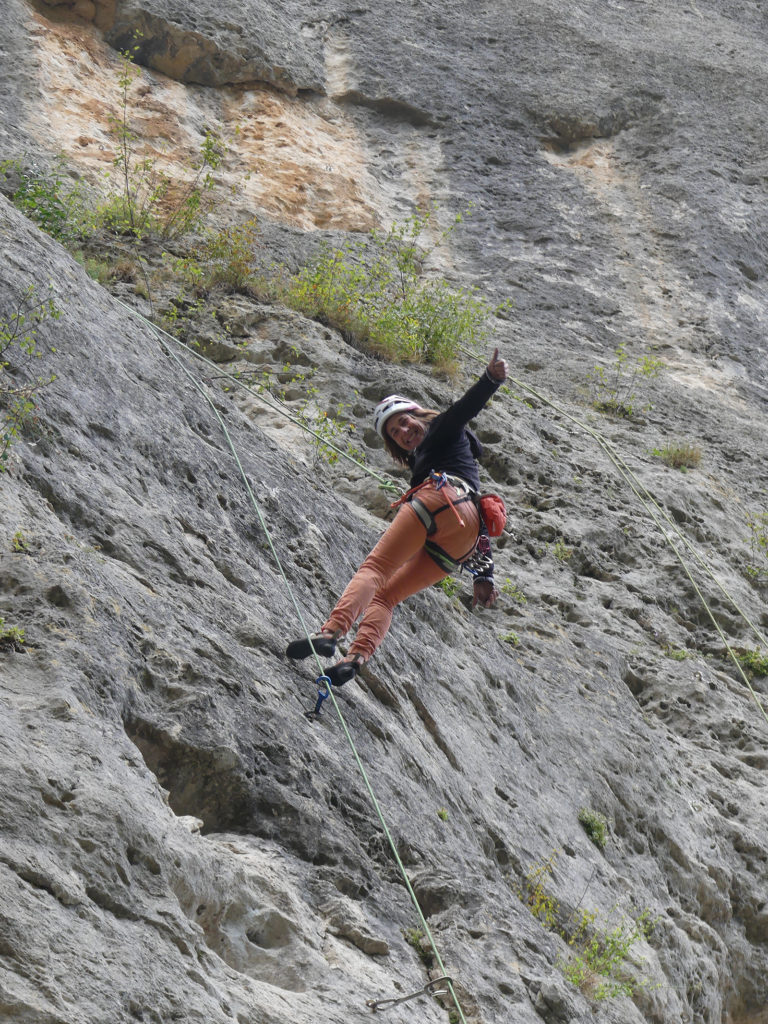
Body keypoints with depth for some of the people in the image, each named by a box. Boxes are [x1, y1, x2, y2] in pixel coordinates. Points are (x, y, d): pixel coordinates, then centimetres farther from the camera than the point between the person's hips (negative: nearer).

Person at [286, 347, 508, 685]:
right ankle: (356, 656, -23)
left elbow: (466, 406, -1)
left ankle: (330, 632, -40)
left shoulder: (442, 430, 22)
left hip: (444, 499, -8)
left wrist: (490, 379, -21)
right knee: (385, 595, 3)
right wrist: (484, 575, 28)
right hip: (460, 544, 8)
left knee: (375, 568, -19)